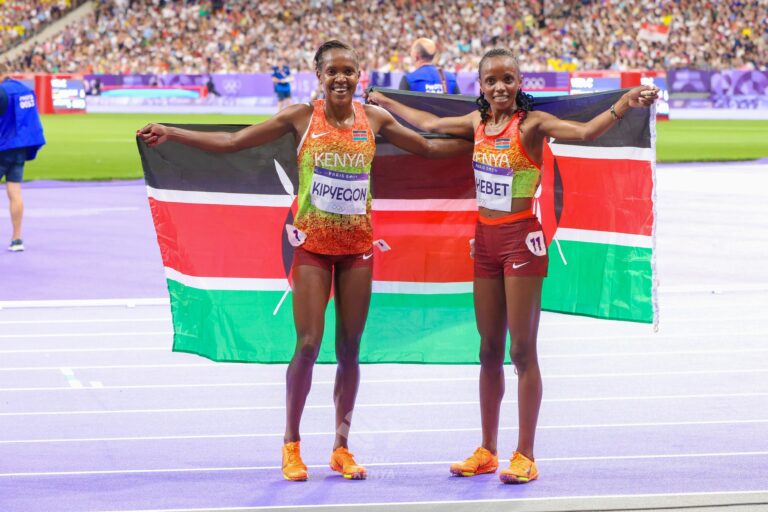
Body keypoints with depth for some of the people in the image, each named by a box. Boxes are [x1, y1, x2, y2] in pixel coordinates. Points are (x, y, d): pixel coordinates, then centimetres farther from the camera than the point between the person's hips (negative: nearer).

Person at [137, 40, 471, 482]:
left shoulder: (374, 118, 1)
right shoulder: (301, 118, -6)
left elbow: (429, 148, 14)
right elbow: (230, 142, -5)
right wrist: (170, 133, -11)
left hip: (357, 246, 2)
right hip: (312, 245, -2)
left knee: (350, 349, 6)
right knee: (308, 345, -7)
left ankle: (342, 447, 18)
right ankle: (291, 445, 10)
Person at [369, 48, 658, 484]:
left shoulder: (532, 123, -10)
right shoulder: (477, 122, 8)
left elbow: (586, 132, -26)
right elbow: (429, 124, 25)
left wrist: (626, 104, -41)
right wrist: (383, 101, 37)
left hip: (521, 239, -6)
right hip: (485, 238, 6)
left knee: (522, 350, -4)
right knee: (489, 351, 11)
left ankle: (526, 456, 1)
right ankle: (487, 451, 19)